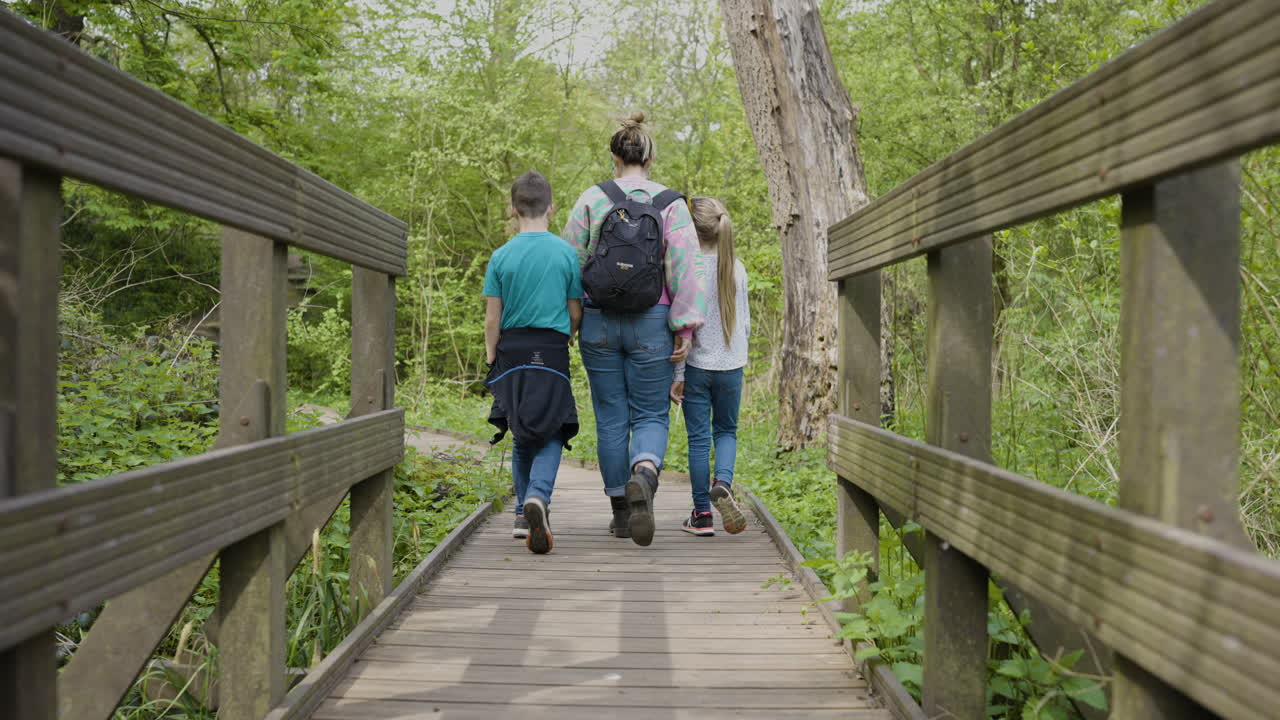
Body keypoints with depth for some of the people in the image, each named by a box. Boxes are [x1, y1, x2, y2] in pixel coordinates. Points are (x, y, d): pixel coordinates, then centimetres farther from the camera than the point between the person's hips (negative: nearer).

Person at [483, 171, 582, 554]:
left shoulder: (501, 257, -1)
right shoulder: (567, 254, -2)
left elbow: (492, 319, -1)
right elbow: (576, 313, 3)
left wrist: (491, 358, 10)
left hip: (512, 351, 2)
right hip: (552, 352, -2)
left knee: (521, 437, 14)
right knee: (551, 436, 1)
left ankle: (523, 513, 18)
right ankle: (538, 498, -25)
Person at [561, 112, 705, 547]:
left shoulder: (591, 200, -1)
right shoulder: (670, 204, -2)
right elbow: (685, 269, -8)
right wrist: (684, 329, -5)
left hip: (599, 323, 1)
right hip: (651, 324, -1)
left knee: (611, 417, 10)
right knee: (651, 414, 7)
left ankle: (621, 512, 16)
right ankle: (644, 474, -24)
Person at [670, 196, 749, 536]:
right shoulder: (737, 268, 1)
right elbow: (744, 321, 8)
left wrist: (676, 374, -8)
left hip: (697, 365, -3)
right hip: (731, 365, 3)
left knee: (699, 438, 5)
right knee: (726, 430, 18)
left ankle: (702, 514, 9)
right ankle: (723, 483, -10)